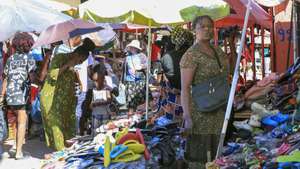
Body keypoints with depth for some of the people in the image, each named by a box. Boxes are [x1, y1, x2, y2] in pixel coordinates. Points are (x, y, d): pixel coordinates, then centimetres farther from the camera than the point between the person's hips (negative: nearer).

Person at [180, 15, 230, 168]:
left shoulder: (218, 52, 12)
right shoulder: (191, 55, -11)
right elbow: (185, 88, -16)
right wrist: (187, 117, -22)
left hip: (219, 112, 7)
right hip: (201, 111, -7)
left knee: (216, 152, 13)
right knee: (200, 155, -3)